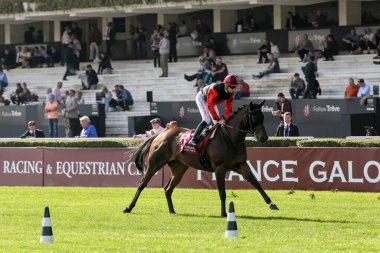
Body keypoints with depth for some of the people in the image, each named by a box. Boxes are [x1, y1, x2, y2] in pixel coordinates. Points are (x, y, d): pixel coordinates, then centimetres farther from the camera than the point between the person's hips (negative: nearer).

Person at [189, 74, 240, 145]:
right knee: (207, 120, -22)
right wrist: (218, 119, -39)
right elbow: (210, 106, -40)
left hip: (211, 100, 8)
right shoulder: (216, 89, -43)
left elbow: (228, 106, -8)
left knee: (217, 122, 1)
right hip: (201, 98, -8)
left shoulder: (230, 93, -20)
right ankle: (194, 139, -21)